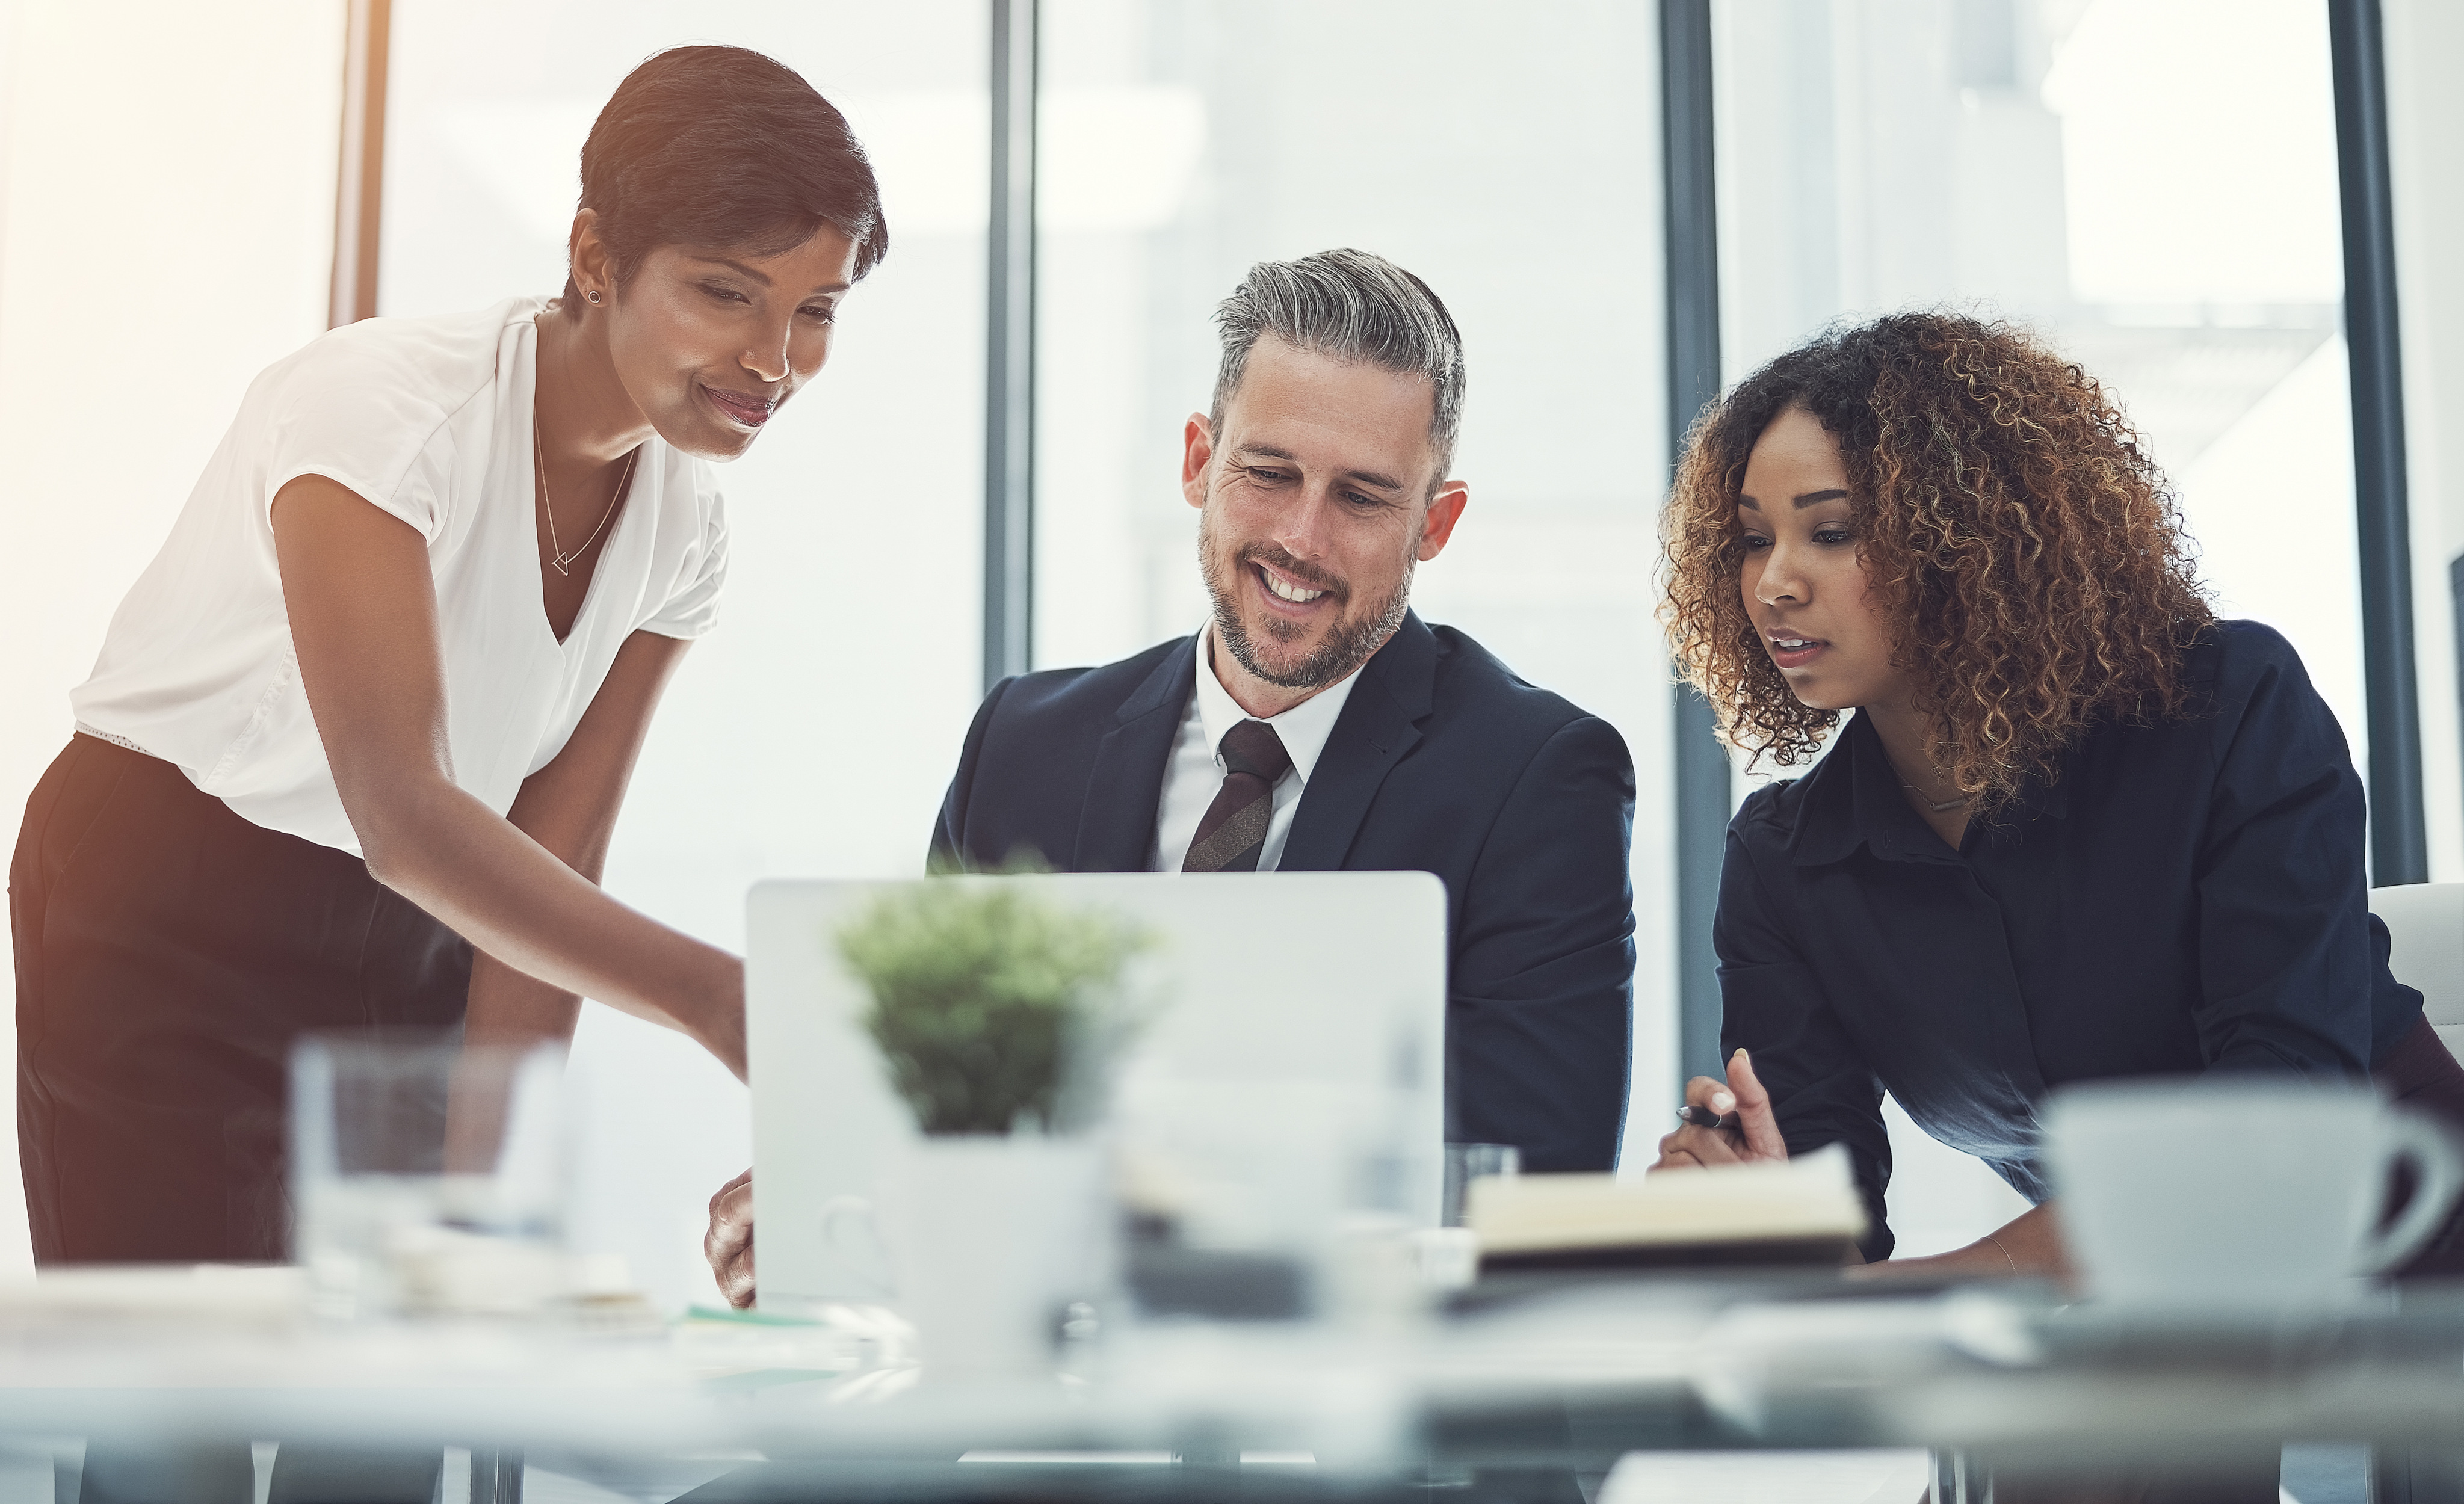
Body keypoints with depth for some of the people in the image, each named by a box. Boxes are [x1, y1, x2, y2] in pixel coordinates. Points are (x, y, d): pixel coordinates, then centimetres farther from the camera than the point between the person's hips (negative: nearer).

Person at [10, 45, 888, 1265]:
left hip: (410, 944, 6)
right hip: (164, 924, -5)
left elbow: (549, 864, -4)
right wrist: (710, 994, -43)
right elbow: (402, 818, -33)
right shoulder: (382, 405, -24)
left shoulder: (682, 528, -4)